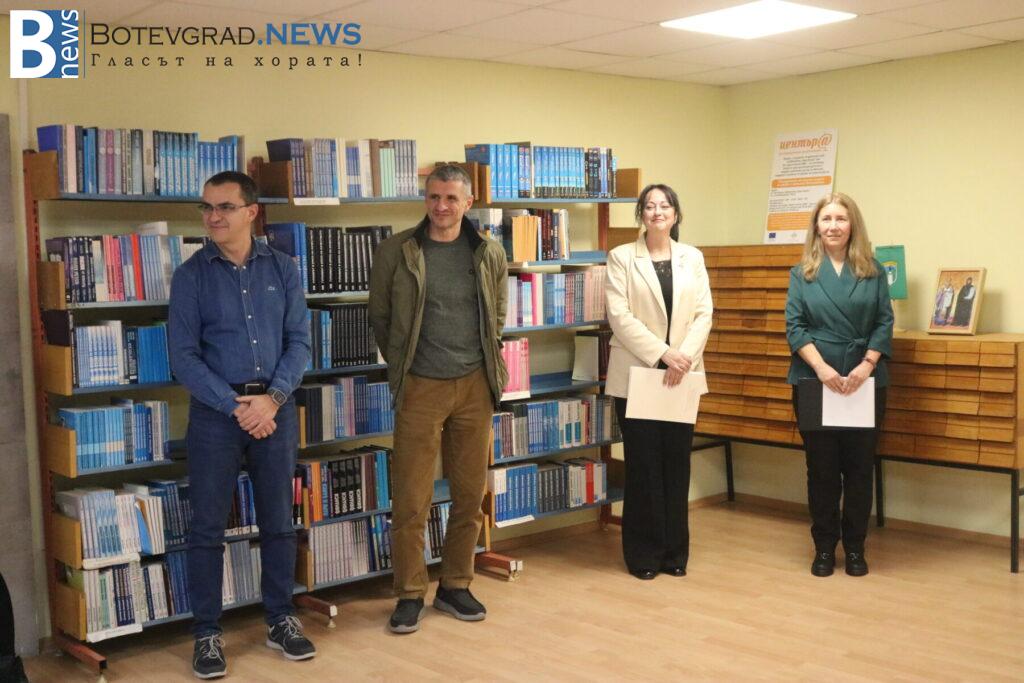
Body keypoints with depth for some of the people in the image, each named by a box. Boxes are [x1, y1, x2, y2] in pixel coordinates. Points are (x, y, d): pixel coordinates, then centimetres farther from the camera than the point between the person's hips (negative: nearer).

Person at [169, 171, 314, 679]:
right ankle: (207, 633, 17)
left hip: (276, 407, 2)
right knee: (208, 527, 4)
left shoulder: (281, 269, 3)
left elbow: (299, 341, 1)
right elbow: (183, 356, -6)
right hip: (215, 411, -2)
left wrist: (272, 398, -13)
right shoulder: (191, 275, -2)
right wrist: (235, 406, -14)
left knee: (278, 522, 10)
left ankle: (280, 621, 25)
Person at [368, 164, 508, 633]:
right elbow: (379, 316, 6)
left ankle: (455, 586, 25)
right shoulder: (396, 252, -4)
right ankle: (409, 595, 14)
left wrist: (486, 362, 12)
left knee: (470, 496, 10)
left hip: (474, 385, 3)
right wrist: (402, 364, 8)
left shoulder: (490, 254, 3)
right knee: (411, 501, -1)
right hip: (420, 388, -3)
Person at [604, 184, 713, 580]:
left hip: (681, 376, 3)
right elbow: (619, 316, -9)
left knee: (677, 464, 6)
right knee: (644, 465, 1)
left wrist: (684, 356, -12)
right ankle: (644, 554, 13)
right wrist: (663, 354, -16)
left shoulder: (692, 258, 10)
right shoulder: (622, 258, 0)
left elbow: (704, 313, 4)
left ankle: (675, 551, 18)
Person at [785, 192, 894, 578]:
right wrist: (821, 366, -14)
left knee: (860, 466, 5)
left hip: (865, 382, 1)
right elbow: (794, 325, -1)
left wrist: (867, 365, -12)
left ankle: (855, 547, 17)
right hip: (814, 381, 0)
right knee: (822, 467, 5)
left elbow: (884, 322, 2)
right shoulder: (802, 272, 5)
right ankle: (824, 547, 16)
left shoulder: (872, 271, 7)